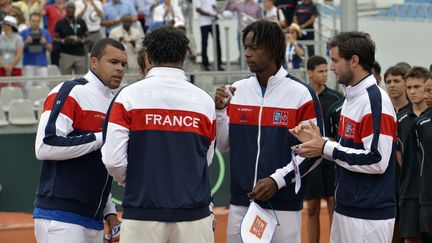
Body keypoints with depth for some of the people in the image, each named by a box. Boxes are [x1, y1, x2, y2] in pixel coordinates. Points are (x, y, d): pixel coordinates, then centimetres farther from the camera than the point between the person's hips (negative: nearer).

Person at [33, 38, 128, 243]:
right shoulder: (70, 93, -8)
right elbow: (45, 147, -20)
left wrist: (109, 212, 18)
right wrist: (101, 138, -16)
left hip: (94, 220, 9)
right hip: (60, 218, -9)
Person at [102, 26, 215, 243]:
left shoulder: (129, 95, -4)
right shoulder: (205, 100, 3)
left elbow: (113, 160, -7)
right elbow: (206, 159, 12)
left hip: (143, 215, -2)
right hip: (194, 216, 2)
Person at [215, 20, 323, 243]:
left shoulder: (301, 93, -6)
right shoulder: (238, 90, 7)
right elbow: (223, 146, 11)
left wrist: (278, 180, -15)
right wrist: (220, 110, -4)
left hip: (283, 206, -4)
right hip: (240, 204, 4)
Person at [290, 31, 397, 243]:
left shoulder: (375, 100, -16)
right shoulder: (351, 98, 14)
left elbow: (377, 161, -23)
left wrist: (326, 148, -18)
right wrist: (318, 141, 5)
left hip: (369, 216, -9)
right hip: (345, 209, 9)